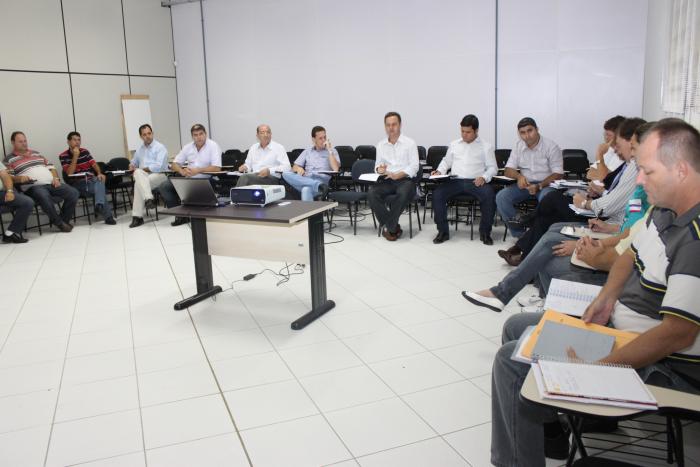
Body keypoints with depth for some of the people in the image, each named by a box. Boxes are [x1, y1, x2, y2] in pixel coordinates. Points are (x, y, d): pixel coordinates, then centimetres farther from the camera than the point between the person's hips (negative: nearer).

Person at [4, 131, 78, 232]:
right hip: (33, 187, -5)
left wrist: (55, 178, 4)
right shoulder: (9, 159, 9)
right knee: (44, 197, -40)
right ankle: (59, 223, -21)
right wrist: (19, 178, -21)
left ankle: (64, 220, -4)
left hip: (51, 184, 6)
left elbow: (50, 166, 23)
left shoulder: (35, 153, 25)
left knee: (74, 193, -16)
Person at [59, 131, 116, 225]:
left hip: (91, 180, 2)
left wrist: (99, 173, -20)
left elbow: (94, 164, 4)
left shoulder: (85, 151, 14)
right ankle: (108, 215, -34)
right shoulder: (63, 156, 2)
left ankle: (99, 206, -57)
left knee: (100, 181, -35)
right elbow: (69, 173, -9)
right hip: (77, 184, -2)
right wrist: (75, 156, -14)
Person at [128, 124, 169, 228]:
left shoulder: (160, 148, -1)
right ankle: (148, 199, -45)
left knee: (138, 183, -32)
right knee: (138, 173, -33)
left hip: (159, 175, -5)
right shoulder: (139, 149, 20)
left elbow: (159, 166, -14)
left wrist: (143, 168, -8)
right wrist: (132, 166, 7)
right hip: (142, 176, 5)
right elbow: (133, 163, 32)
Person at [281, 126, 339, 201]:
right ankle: (319, 186, -39)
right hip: (306, 181, 5)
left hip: (323, 180, -5)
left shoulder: (332, 151, 15)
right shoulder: (307, 152, 24)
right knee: (286, 174, -27)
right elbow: (294, 168, 17)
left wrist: (329, 150, -3)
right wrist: (298, 169, -7)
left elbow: (335, 169, -3)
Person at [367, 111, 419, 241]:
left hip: (405, 179, -3)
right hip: (386, 180, 4)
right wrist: (379, 169, -10)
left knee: (403, 194, -38)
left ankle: (389, 227, -20)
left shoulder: (410, 143, 3)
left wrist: (396, 175, -19)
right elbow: (377, 165, 16)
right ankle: (394, 226, -18)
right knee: (371, 194, -28)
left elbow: (414, 167, -5)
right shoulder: (380, 144, 15)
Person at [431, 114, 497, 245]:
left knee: (489, 195, -33)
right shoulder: (454, 144, 21)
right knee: (437, 194, -26)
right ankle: (443, 231, -14)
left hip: (476, 182, -2)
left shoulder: (486, 146, 12)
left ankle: (485, 232, -15)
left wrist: (484, 177, -13)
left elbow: (492, 167, 8)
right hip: (456, 180, 2)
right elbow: (446, 161, 27)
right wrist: (439, 171, 6)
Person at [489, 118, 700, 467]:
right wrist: (607, 297, -1)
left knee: (512, 360, -17)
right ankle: (548, 436, 23)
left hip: (660, 365, -10)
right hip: (617, 322, 10)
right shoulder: (665, 209, 2)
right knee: (516, 328, 15)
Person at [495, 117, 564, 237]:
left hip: (546, 184, -4)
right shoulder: (518, 146, 6)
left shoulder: (551, 146, -8)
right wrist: (519, 176, -19)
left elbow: (558, 174, -10)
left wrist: (539, 186, -26)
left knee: (546, 198, -39)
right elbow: (508, 170, 5)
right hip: (525, 184, 4)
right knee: (501, 197, -20)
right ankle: (519, 233, -15)